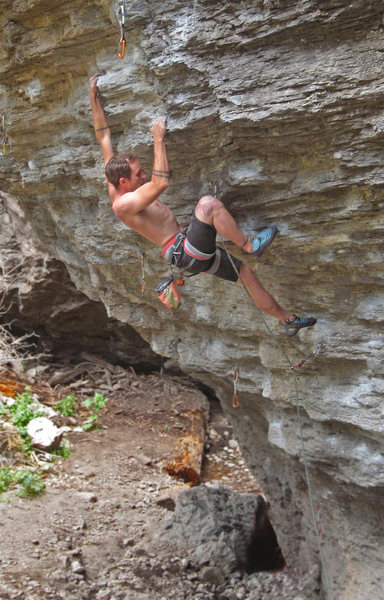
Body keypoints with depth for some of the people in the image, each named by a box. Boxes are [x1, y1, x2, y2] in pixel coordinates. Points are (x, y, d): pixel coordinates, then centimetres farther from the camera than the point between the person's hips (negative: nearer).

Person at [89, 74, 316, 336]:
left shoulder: (118, 187, 11)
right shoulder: (123, 204, -17)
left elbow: (103, 136, 14)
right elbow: (162, 183, -32)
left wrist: (94, 96, 14)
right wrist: (158, 138, -25)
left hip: (192, 252, 10)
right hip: (182, 252, -10)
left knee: (247, 273, 11)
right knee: (208, 203, -30)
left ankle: (288, 319, 22)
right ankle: (249, 244, -12)